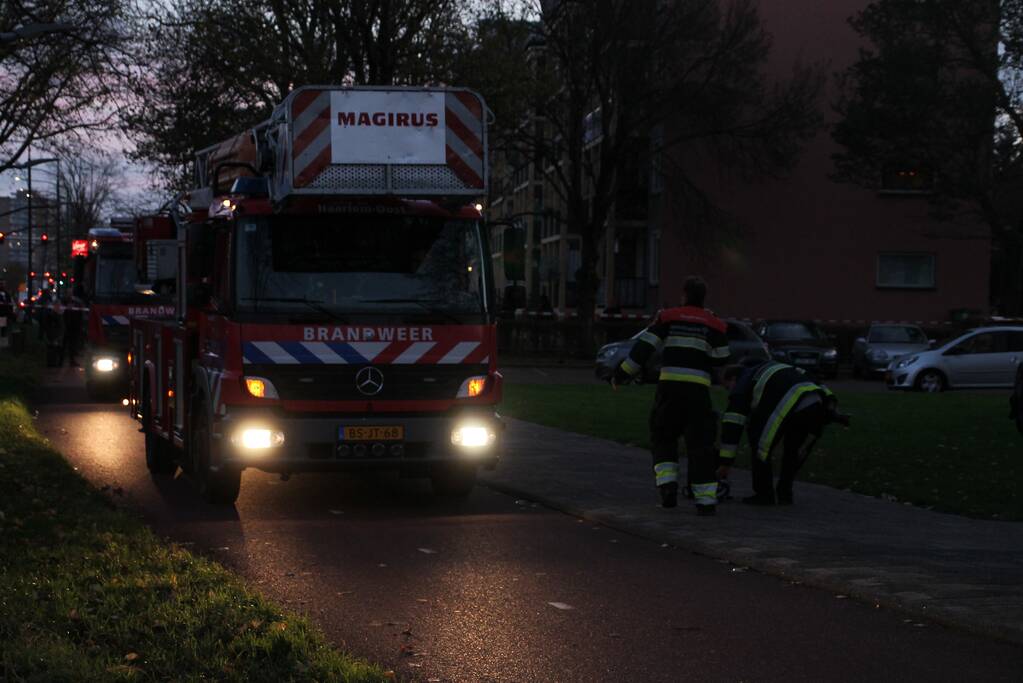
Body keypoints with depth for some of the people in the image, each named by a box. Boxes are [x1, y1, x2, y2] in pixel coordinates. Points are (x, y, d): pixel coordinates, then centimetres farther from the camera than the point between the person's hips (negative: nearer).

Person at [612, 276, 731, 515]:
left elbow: (643, 348, 2)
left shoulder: (668, 317, 6)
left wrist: (622, 374, 8)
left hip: (669, 385, 0)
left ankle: (667, 485, -3)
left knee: (663, 437, 15)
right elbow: (721, 359, 10)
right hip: (698, 388, 0)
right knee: (700, 443, 3)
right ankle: (706, 499, -4)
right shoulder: (714, 324, 8)